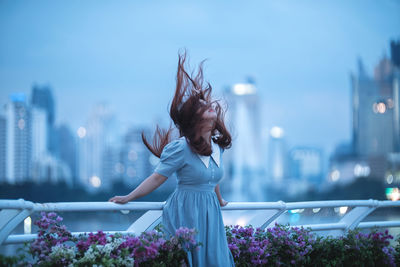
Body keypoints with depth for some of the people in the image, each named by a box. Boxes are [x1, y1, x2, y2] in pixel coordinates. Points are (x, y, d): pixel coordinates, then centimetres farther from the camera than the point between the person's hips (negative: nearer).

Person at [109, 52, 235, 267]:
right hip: (185, 213, -6)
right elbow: (157, 178, -9)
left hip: (209, 214, 6)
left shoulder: (217, 145, 6)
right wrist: (128, 198, -10)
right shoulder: (182, 148, -14)